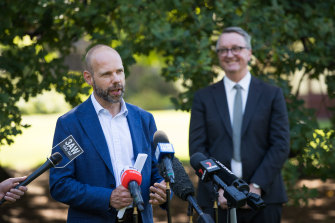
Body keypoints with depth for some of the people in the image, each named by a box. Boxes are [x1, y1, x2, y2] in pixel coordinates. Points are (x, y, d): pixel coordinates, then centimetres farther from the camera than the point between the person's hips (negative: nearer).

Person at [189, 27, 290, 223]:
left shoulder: (272, 94, 8)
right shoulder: (204, 98, 10)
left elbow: (281, 144, 1)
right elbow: (197, 148, 3)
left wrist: (257, 186, -10)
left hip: (263, 198, 0)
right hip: (217, 200, 0)